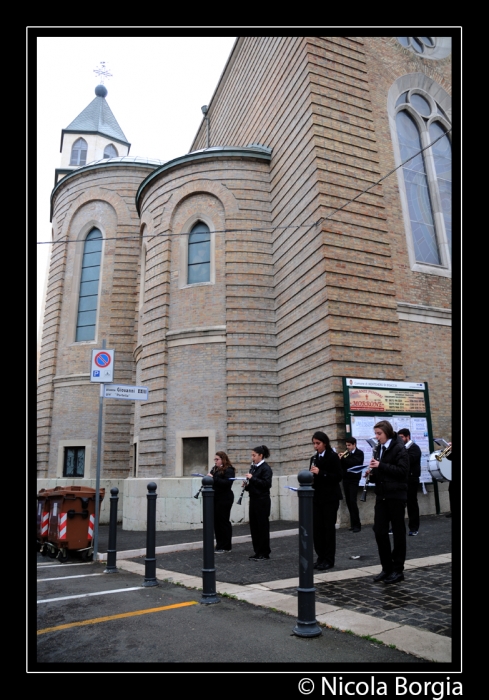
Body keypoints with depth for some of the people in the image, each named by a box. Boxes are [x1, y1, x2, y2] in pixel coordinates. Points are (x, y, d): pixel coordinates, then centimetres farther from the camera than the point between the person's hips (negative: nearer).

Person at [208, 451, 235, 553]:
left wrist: (213, 478, -26)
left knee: (223, 521, -2)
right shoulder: (214, 470, 16)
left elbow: (227, 482, -23)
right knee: (216, 522, 9)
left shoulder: (229, 470, -9)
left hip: (224, 499, -8)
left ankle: (225, 547, 8)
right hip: (215, 499, 8)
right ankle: (220, 545, 19)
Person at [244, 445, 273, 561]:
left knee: (262, 525, 0)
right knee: (253, 525, 11)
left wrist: (252, 478, -22)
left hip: (262, 500, -8)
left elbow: (266, 483, -21)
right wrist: (247, 485, 1)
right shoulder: (253, 467, 12)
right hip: (253, 499, 8)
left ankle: (264, 553, 9)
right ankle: (257, 551, 21)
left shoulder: (266, 468, -11)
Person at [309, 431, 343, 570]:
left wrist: (320, 473, -22)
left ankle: (329, 560, 9)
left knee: (329, 528, 0)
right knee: (317, 528, 6)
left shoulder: (333, 456, -7)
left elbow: (338, 477, -14)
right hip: (317, 497, 6)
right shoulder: (314, 458, 12)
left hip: (330, 497, -6)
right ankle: (321, 557, 17)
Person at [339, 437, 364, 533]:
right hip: (345, 479, 5)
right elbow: (342, 465, 7)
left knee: (352, 501, -10)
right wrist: (340, 459, -11)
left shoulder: (359, 453, -4)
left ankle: (357, 525, -1)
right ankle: (353, 523, 17)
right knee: (348, 501, 7)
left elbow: (354, 462, -21)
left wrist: (343, 458, -18)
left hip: (354, 480, -5)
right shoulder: (346, 453, 10)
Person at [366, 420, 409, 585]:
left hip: (396, 495, -6)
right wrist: (372, 473, -1)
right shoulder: (379, 449, 13)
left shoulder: (399, 448, -8)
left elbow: (403, 470, -18)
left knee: (398, 532, 5)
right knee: (379, 531, 4)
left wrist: (380, 466, -22)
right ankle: (387, 568, 16)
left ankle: (398, 570, 14)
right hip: (381, 495, 6)